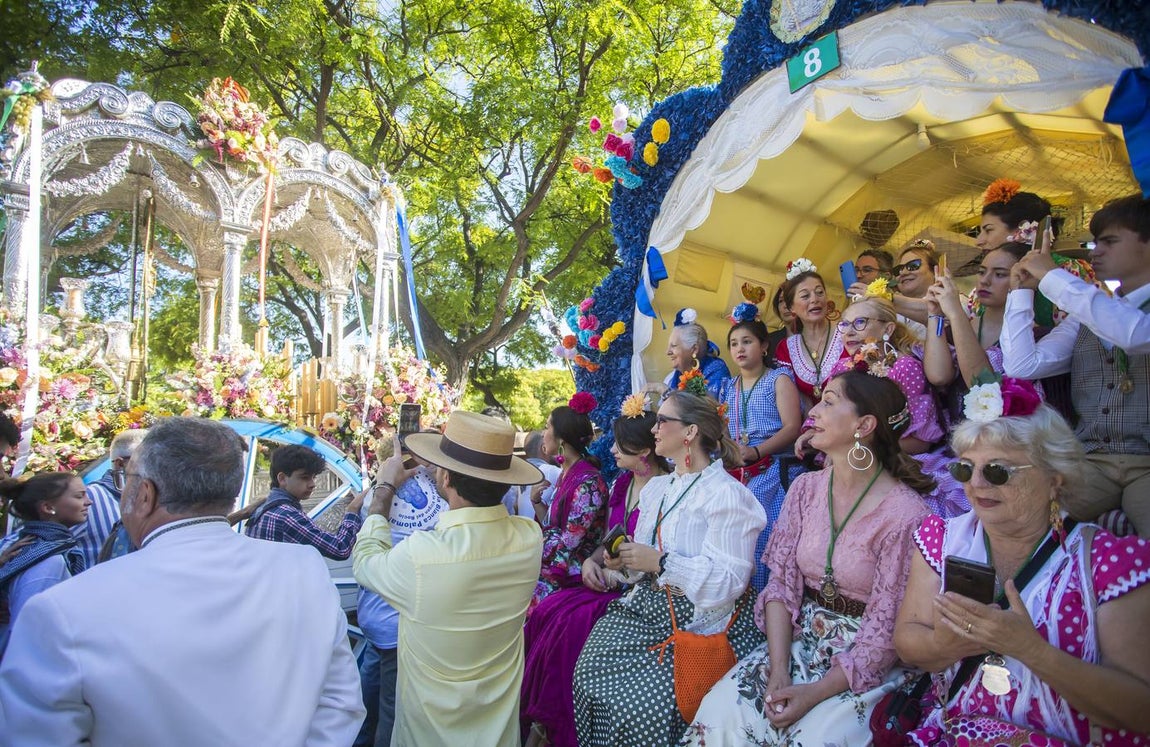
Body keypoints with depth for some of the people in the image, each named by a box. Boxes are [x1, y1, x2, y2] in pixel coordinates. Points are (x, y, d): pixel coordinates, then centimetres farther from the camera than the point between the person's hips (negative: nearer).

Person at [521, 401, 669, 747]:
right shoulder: (621, 484, 12)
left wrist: (620, 572, -17)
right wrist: (592, 561, -1)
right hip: (608, 581, 7)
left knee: (572, 624, -26)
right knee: (546, 612, -15)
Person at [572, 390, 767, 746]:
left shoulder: (727, 494, -12)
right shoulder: (656, 488, 14)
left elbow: (729, 580, -20)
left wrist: (659, 562, -22)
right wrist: (625, 562, -3)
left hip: (698, 620, -7)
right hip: (646, 608, 7)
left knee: (640, 702, -21)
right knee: (591, 673, -11)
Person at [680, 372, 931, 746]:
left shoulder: (904, 513, -16)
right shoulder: (805, 488, 1)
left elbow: (884, 633, -14)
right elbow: (782, 585, -1)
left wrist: (815, 693, -19)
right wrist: (779, 670, -13)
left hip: (867, 664, -3)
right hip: (800, 640, 4)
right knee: (720, 709, -17)